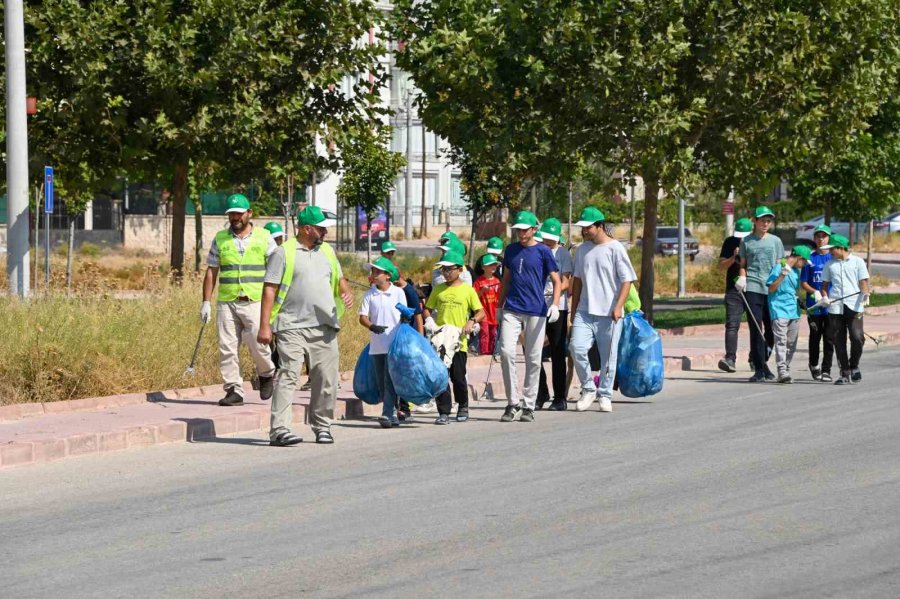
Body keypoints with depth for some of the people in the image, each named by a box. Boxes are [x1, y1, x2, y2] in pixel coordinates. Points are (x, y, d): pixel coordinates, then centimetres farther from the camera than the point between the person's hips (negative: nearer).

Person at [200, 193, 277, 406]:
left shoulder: (264, 238, 6)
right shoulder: (220, 239, 11)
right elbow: (211, 271, 13)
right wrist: (206, 302, 6)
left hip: (255, 301, -2)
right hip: (226, 302, 2)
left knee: (257, 343, -12)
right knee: (227, 348, -2)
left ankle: (266, 374, 17)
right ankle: (234, 391, 5)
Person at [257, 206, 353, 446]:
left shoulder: (327, 251, 16)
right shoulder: (284, 252, -1)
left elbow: (339, 279, 27)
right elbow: (269, 290, -4)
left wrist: (346, 292, 2)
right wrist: (264, 325, -10)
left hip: (325, 327, 6)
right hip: (292, 327, -5)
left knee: (326, 380, 6)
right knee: (288, 377, -12)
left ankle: (322, 427, 18)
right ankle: (279, 429, -15)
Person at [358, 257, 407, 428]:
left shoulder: (398, 293, 1)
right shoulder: (369, 294, 6)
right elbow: (362, 316, 1)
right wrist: (372, 326, -20)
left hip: (394, 344, -3)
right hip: (376, 346, 3)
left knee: (390, 380, -11)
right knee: (382, 382, 7)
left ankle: (387, 414, -14)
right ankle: (393, 414, 15)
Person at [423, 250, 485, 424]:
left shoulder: (467, 290, 1)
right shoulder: (438, 289, 10)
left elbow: (481, 312, 2)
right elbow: (427, 309, 16)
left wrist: (471, 321, -17)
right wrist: (429, 320, -5)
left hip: (458, 340, -3)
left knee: (458, 376, 3)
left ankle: (463, 406, 26)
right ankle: (444, 412, 2)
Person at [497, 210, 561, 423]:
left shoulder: (543, 252, 0)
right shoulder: (511, 250, 12)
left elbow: (556, 281, -1)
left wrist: (555, 304, -16)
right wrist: (500, 306, 20)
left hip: (536, 312, -3)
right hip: (512, 310, 3)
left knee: (533, 359, 2)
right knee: (506, 351, -12)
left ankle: (528, 406, 10)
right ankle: (512, 402, -3)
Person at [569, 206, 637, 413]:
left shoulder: (615, 248, -5)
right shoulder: (582, 250, 12)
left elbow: (627, 280, -7)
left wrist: (618, 307, -17)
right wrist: (573, 310, 18)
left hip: (609, 314, -4)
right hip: (585, 311, 4)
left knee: (608, 356, 2)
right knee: (577, 348, -12)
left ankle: (605, 395, 16)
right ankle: (588, 389, 4)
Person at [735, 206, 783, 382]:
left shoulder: (775, 241, 11)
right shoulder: (746, 241, 8)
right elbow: (743, 265, 14)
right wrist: (742, 277, -6)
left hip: (771, 290, 2)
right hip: (752, 288, -2)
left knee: (772, 329, 4)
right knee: (756, 328, -7)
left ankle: (763, 362, 25)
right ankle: (759, 369, -4)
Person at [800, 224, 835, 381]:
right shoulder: (810, 258, 6)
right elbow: (803, 283, 6)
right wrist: (814, 292, -13)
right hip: (814, 306, 1)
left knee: (829, 339, -3)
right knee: (815, 337, 10)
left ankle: (826, 370, 3)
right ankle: (814, 365, 31)